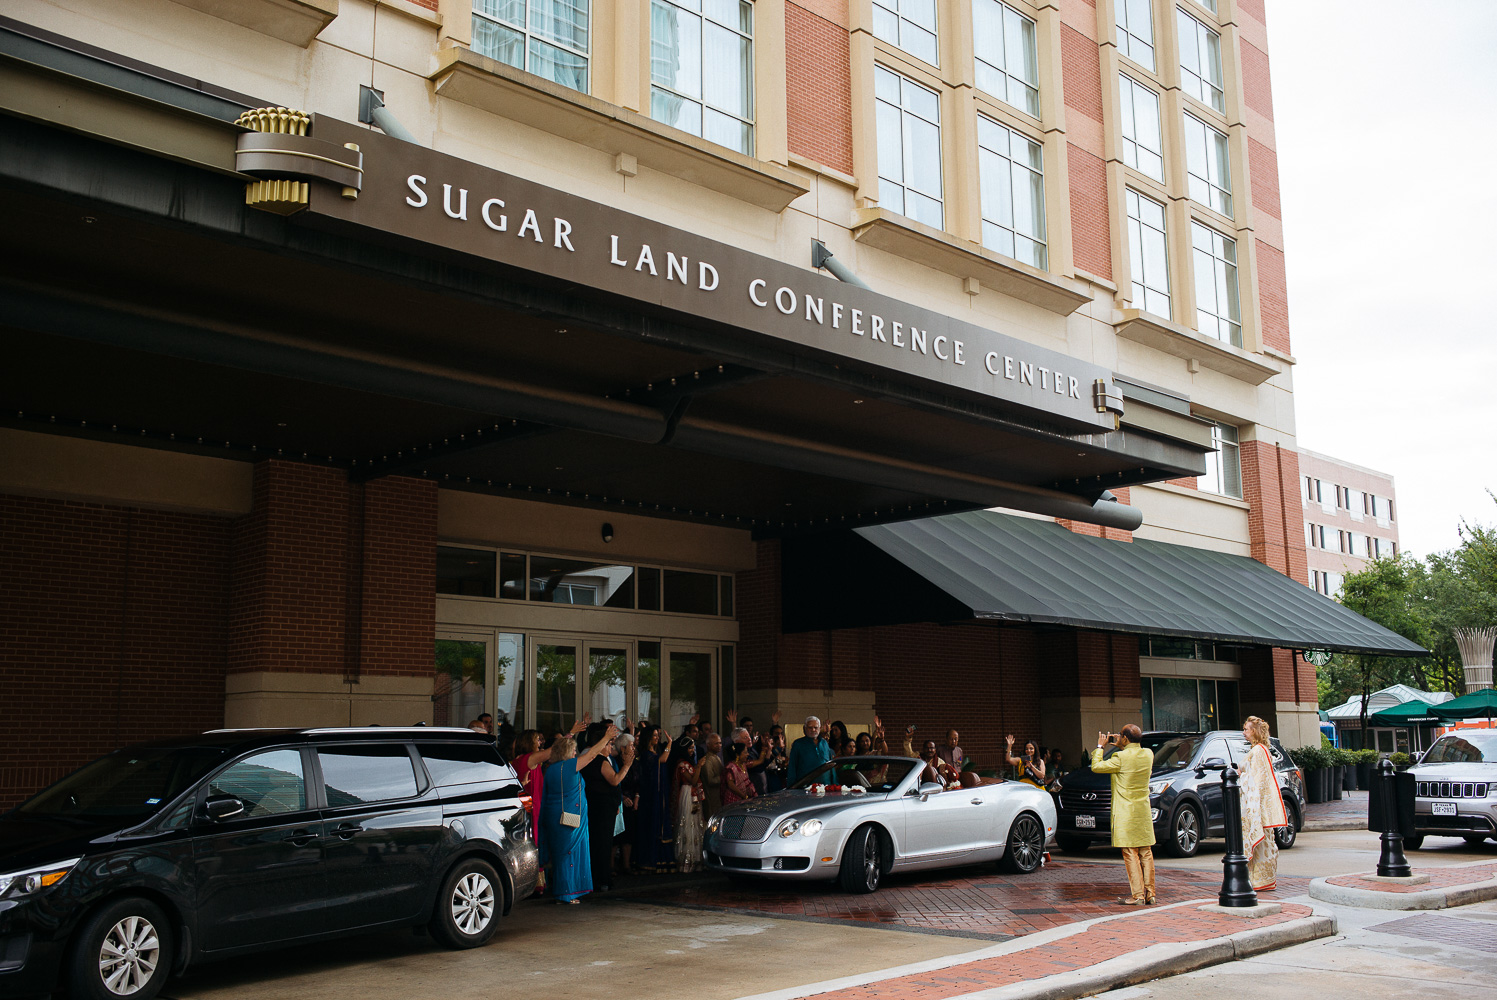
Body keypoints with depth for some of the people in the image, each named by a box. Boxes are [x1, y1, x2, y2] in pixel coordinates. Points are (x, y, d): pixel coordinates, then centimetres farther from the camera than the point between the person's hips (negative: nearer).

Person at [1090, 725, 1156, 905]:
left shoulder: (1121, 758, -16)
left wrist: (1100, 747, 3)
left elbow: (1096, 766, -8)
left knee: (1130, 854, -3)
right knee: (1146, 853, 11)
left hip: (1126, 813, -6)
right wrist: (1121, 747, 21)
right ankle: (1149, 894, 14)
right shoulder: (1148, 754, 3)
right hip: (1144, 812, 6)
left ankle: (1137, 895, -4)